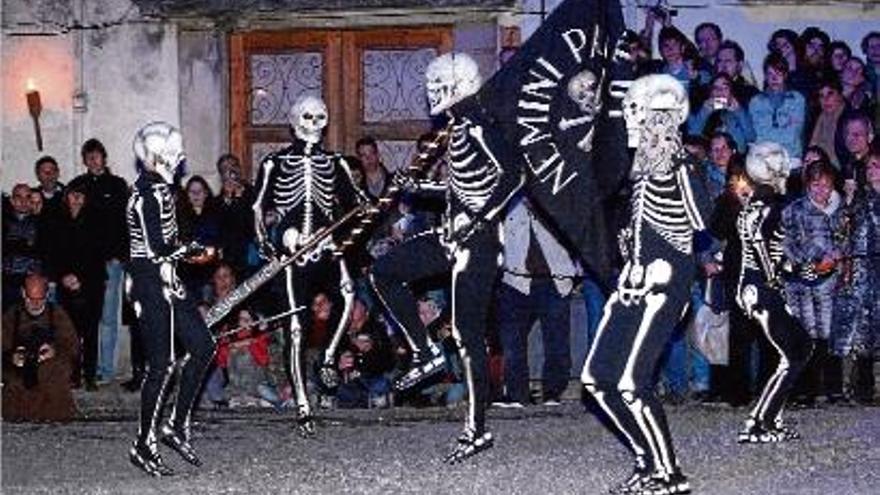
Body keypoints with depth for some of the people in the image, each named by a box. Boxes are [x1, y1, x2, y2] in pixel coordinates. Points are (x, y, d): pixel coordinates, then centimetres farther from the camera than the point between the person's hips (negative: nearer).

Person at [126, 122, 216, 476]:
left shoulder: (158, 189, 12)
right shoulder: (147, 194, -18)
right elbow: (159, 250, -21)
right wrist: (196, 250, -8)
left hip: (164, 281, 10)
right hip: (152, 283, -10)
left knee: (202, 345, 9)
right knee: (161, 364, -5)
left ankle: (176, 426, 15)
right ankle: (144, 445, 3)